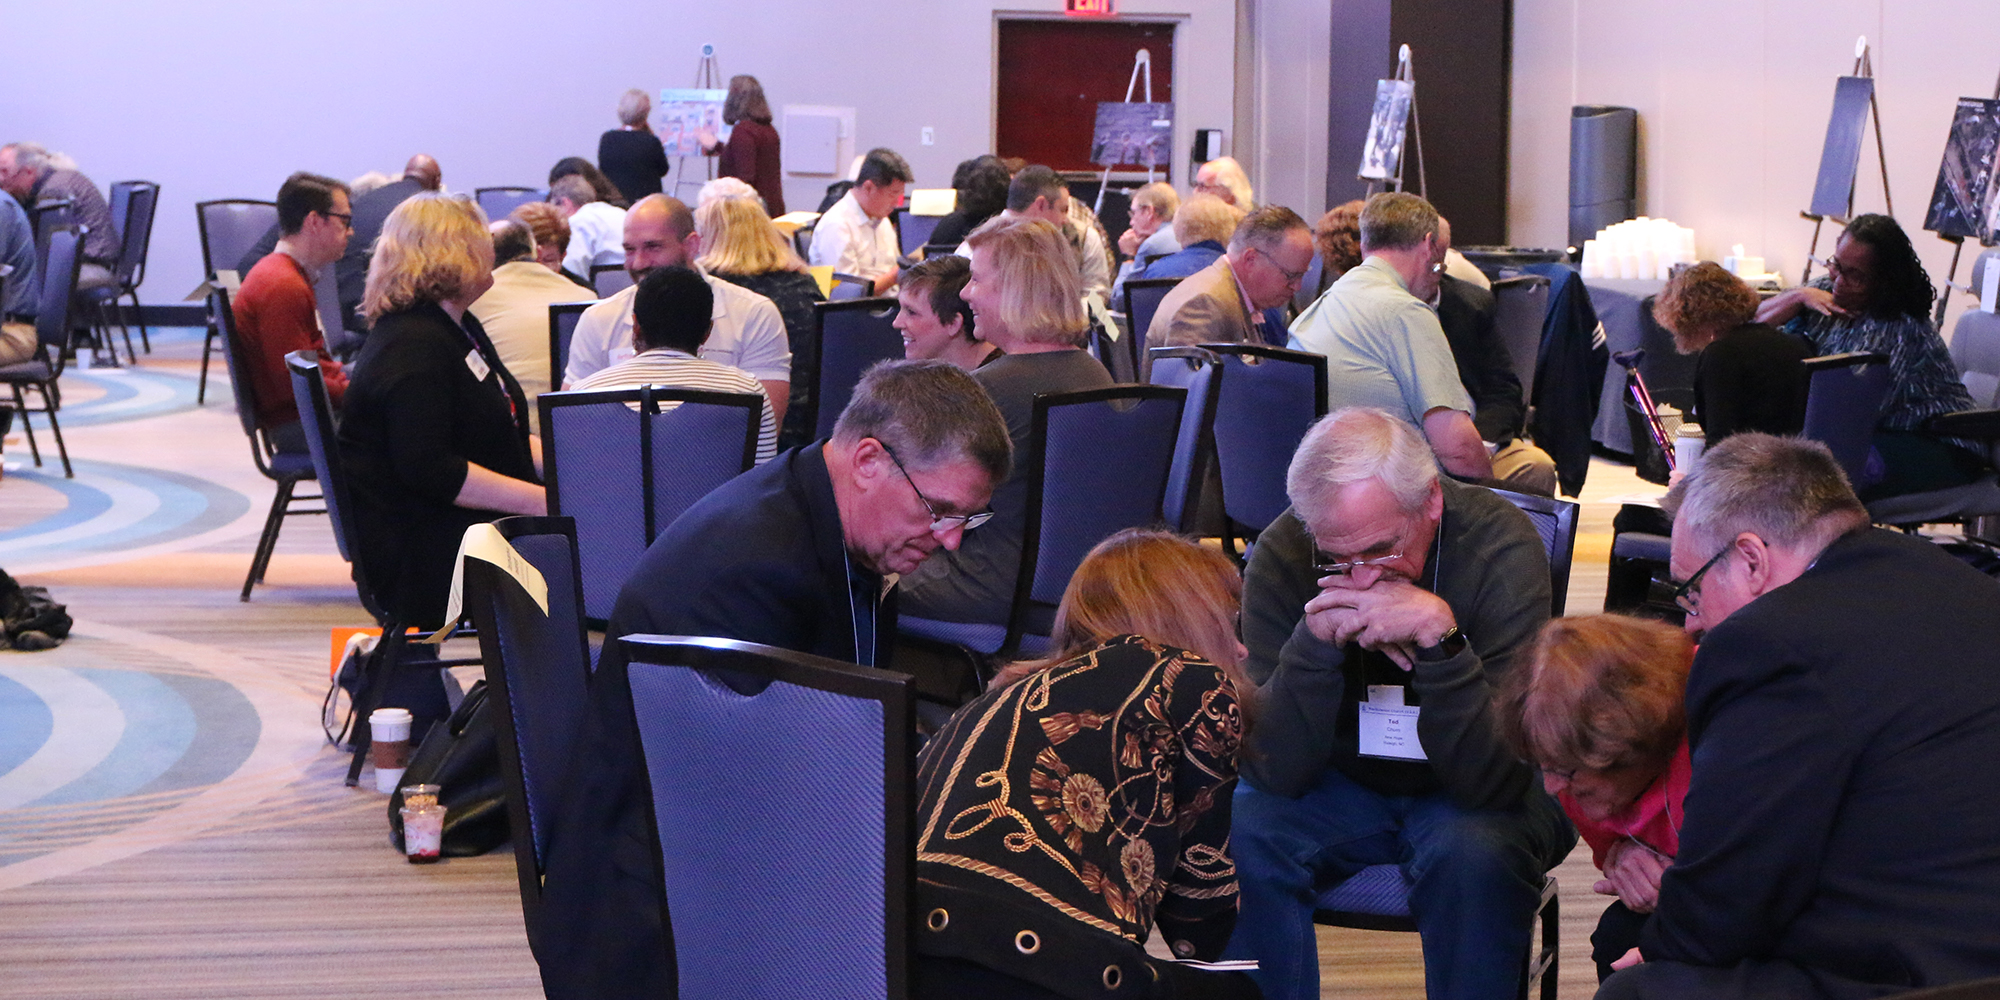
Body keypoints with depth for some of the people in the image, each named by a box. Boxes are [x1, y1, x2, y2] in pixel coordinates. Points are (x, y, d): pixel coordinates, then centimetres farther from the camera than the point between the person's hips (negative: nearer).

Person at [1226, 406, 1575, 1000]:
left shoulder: (1500, 546, -24)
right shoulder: (1283, 555, -17)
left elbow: (1497, 777, -28)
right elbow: (1274, 770, -20)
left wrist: (1440, 635, -40)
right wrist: (1316, 638, -34)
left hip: (1475, 798, -2)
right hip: (1342, 783, 2)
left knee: (1475, 852, -33)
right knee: (1237, 839, -25)